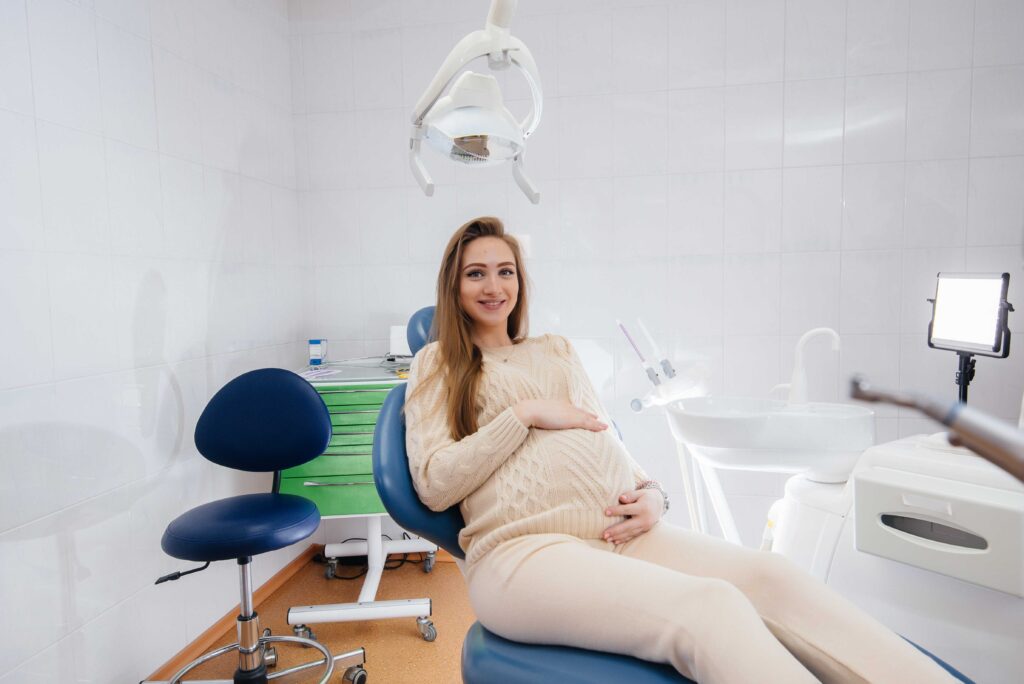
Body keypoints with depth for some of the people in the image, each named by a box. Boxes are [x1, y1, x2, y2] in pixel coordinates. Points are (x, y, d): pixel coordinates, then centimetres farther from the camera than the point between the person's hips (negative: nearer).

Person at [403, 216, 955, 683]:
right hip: (525, 549, -5)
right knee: (708, 608, -32)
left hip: (622, 531, 5)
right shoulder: (438, 364, 14)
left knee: (770, 578, -24)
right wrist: (524, 414, -6)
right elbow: (434, 484, 1)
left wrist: (649, 492, 2)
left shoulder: (557, 351, 28)